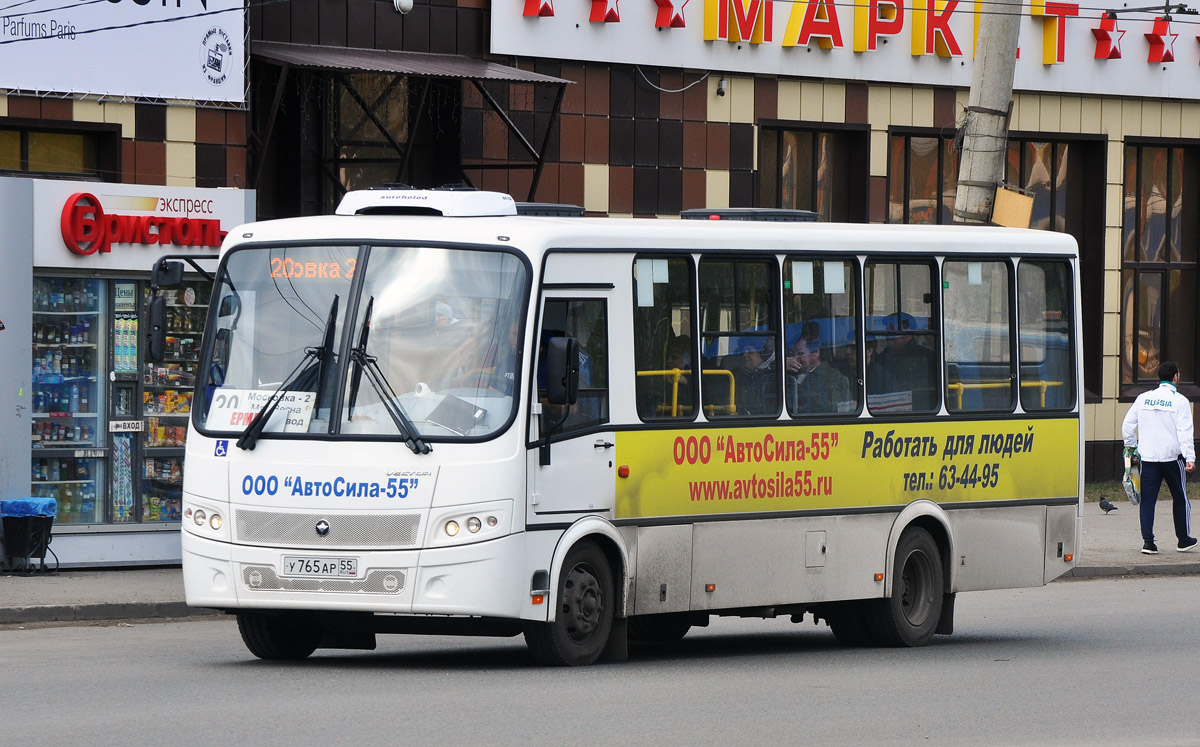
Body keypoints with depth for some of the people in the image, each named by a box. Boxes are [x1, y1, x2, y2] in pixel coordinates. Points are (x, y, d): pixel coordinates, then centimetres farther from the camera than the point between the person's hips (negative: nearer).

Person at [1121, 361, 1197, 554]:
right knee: (1180, 498, 12)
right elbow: (1185, 431, -13)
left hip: (1148, 457, 3)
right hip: (1172, 457, -3)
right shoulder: (1179, 401, -6)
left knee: (1147, 500, 4)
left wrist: (1130, 446, 26)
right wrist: (1190, 458, -16)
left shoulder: (1143, 399, 6)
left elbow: (1127, 425, 11)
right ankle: (1183, 540, 20)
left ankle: (1147, 540, -5)